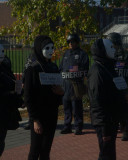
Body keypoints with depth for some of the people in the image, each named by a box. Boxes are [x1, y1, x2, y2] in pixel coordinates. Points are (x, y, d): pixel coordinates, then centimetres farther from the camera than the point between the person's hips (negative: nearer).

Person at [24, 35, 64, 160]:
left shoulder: (54, 67, 8)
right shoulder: (33, 69, -11)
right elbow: (28, 97, -13)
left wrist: (61, 92, -5)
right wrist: (35, 120, -16)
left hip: (52, 114, 6)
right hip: (39, 115, -6)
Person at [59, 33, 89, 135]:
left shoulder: (82, 54, 1)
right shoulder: (66, 54, 19)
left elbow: (85, 70, -6)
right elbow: (61, 68, 23)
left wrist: (84, 82, -16)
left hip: (76, 83, -6)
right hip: (65, 83, 6)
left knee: (77, 106, -5)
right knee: (66, 105, 9)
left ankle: (78, 127, 2)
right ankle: (67, 126, 17)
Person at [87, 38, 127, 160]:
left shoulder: (108, 67, 14)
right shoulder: (97, 71, -18)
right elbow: (97, 101, -22)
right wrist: (104, 128, -24)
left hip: (112, 120, 10)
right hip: (104, 122, -10)